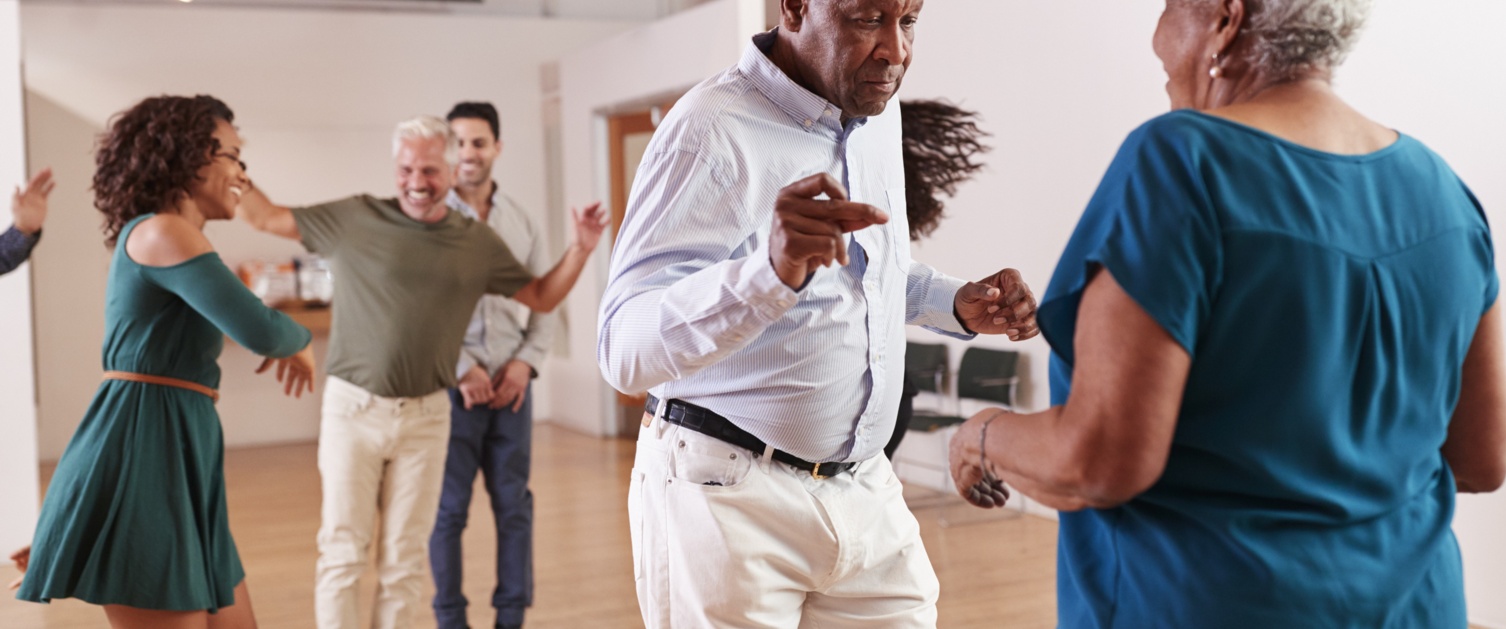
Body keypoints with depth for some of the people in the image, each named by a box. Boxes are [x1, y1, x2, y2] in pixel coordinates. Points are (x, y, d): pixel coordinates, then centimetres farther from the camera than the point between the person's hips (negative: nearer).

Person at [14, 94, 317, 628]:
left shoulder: (159, 244, 22)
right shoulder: (160, 232, -9)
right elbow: (258, 329, -21)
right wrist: (298, 339, 5)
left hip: (171, 460, 10)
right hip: (142, 459, -10)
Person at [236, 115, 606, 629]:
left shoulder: (479, 243, 5)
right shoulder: (355, 218, -2)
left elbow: (541, 298, 12)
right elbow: (267, 217, 6)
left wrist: (580, 250, -1)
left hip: (425, 416, 2)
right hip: (353, 408, -2)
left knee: (405, 559, 8)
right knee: (342, 551, 1)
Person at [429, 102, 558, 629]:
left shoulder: (522, 223, 9)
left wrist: (526, 361, -4)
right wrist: (462, 368, -13)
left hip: (510, 381, 3)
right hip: (449, 382, -3)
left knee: (514, 503, 7)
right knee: (449, 507, 4)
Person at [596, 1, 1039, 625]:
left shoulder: (878, 115, 6)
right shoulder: (713, 129, -19)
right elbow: (624, 347, -27)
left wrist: (958, 305, 3)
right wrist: (772, 269, -44)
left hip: (864, 484, 7)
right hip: (728, 495, -7)